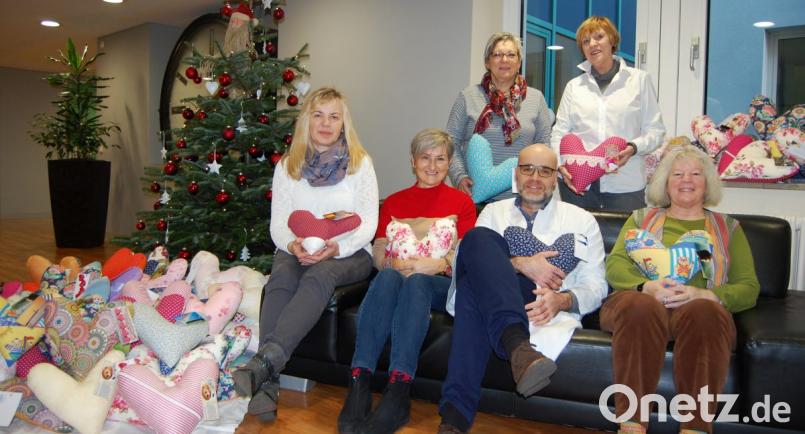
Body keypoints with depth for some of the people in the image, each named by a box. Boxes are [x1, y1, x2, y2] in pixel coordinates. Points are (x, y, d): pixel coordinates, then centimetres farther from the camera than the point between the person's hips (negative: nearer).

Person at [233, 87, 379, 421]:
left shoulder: (360, 163, 4)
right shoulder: (288, 166, 11)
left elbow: (367, 224, -2)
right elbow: (278, 224, 7)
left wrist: (337, 247, -22)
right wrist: (293, 245, -17)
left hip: (348, 254, -1)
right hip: (296, 252, 2)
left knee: (319, 276, -36)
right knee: (281, 278, -33)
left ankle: (263, 362, -48)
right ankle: (268, 383, -42)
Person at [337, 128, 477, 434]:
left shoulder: (461, 201, 16)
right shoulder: (394, 202, 23)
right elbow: (378, 252, 11)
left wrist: (438, 264, -19)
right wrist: (394, 263, -12)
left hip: (441, 283, -1)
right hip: (396, 275, 2)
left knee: (416, 282, -37)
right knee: (388, 277, -35)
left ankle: (398, 394, -46)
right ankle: (359, 384, -44)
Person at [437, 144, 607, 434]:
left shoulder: (581, 219, 20)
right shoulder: (494, 211, 24)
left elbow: (596, 284, 11)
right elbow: (468, 260, 6)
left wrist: (563, 300, -14)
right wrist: (520, 264, -11)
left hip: (545, 306, -1)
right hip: (490, 301, 2)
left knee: (472, 289, -35)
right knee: (478, 237, -31)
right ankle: (517, 345, -47)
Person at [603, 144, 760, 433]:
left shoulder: (728, 228, 23)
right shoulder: (641, 218, 24)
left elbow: (749, 289, 10)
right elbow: (615, 265, 8)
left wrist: (703, 295, -12)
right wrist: (647, 286, -15)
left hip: (703, 308, 0)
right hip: (640, 300, 0)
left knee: (703, 312, -36)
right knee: (641, 308, -37)